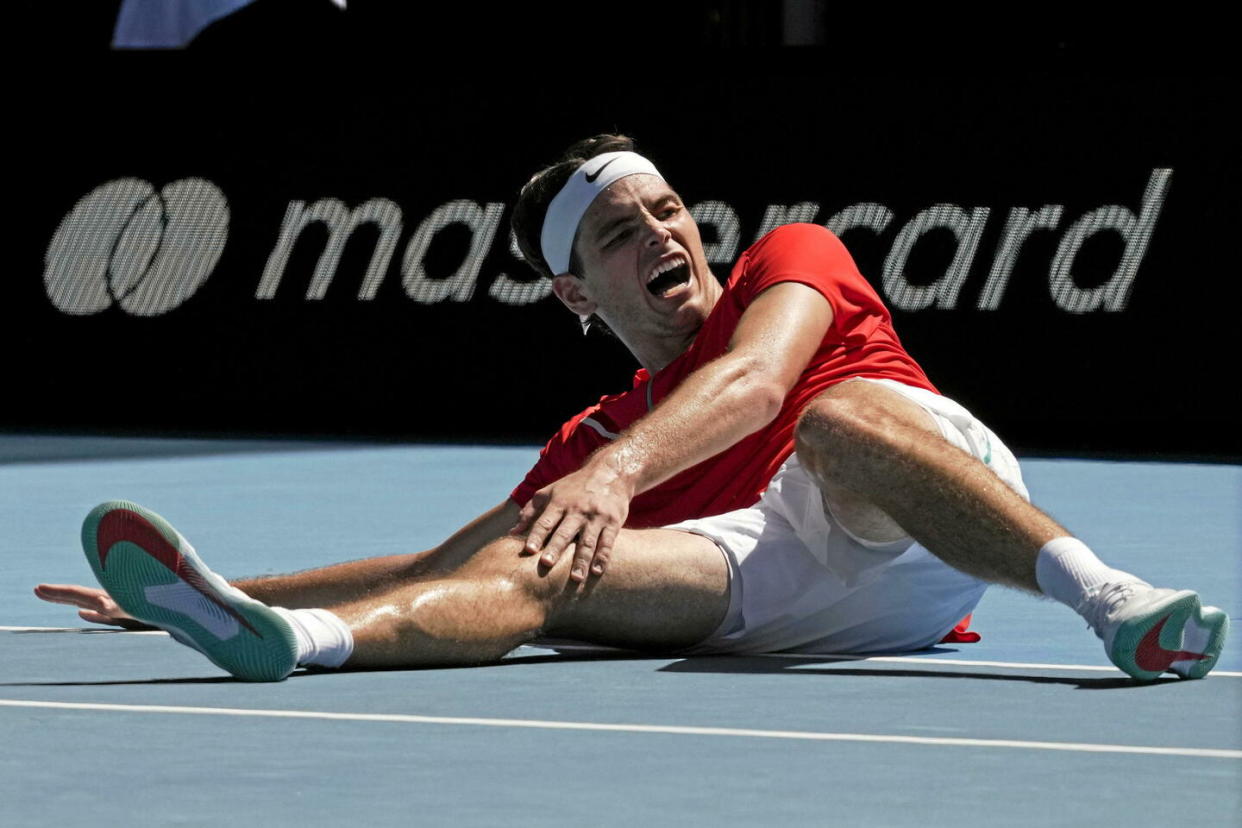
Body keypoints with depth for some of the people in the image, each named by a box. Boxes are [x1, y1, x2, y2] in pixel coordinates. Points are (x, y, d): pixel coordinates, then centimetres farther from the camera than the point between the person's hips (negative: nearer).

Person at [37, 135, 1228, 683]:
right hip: (779, 582, 3)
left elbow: (755, 381, -2)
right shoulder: (592, 442, 31)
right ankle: (280, 635, -47)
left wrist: (618, 471, -22)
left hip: (926, 538, -3)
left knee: (841, 415, -35)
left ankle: (1108, 595, -51)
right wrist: (248, 592, 25)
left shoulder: (789, 262, 20)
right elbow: (443, 563, 34)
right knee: (547, 561, -22)